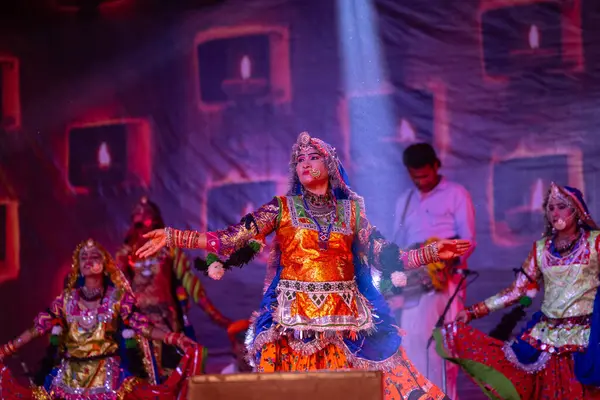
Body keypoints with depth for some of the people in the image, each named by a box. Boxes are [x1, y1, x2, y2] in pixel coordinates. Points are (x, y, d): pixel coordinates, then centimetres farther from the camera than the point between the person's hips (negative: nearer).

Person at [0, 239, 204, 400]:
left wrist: (176, 340, -18)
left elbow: (141, 326, -5)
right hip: (71, 375, 3)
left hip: (108, 375, -3)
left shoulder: (117, 297, 2)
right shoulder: (67, 298, 8)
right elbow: (40, 326, 6)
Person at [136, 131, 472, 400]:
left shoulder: (352, 210, 9)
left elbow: (384, 256, 7)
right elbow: (230, 239, -2)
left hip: (345, 318, 1)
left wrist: (433, 253, -3)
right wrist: (173, 238, -10)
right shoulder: (283, 208, 4)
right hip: (295, 317, -1)